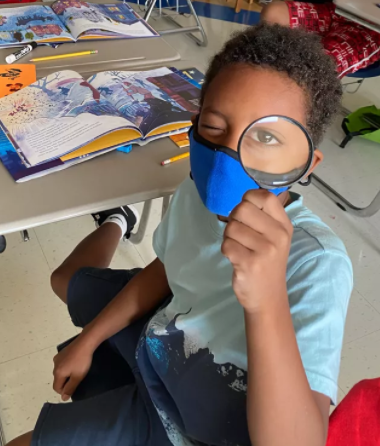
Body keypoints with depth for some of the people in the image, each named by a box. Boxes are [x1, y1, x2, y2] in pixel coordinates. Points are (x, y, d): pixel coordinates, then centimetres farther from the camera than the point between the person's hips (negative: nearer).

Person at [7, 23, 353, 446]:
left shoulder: (318, 264, -38)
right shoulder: (199, 190, -18)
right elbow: (163, 270, 2)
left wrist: (268, 302, -59)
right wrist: (88, 339, 7)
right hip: (157, 334, 5)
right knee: (65, 280, 25)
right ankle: (116, 222, 53)